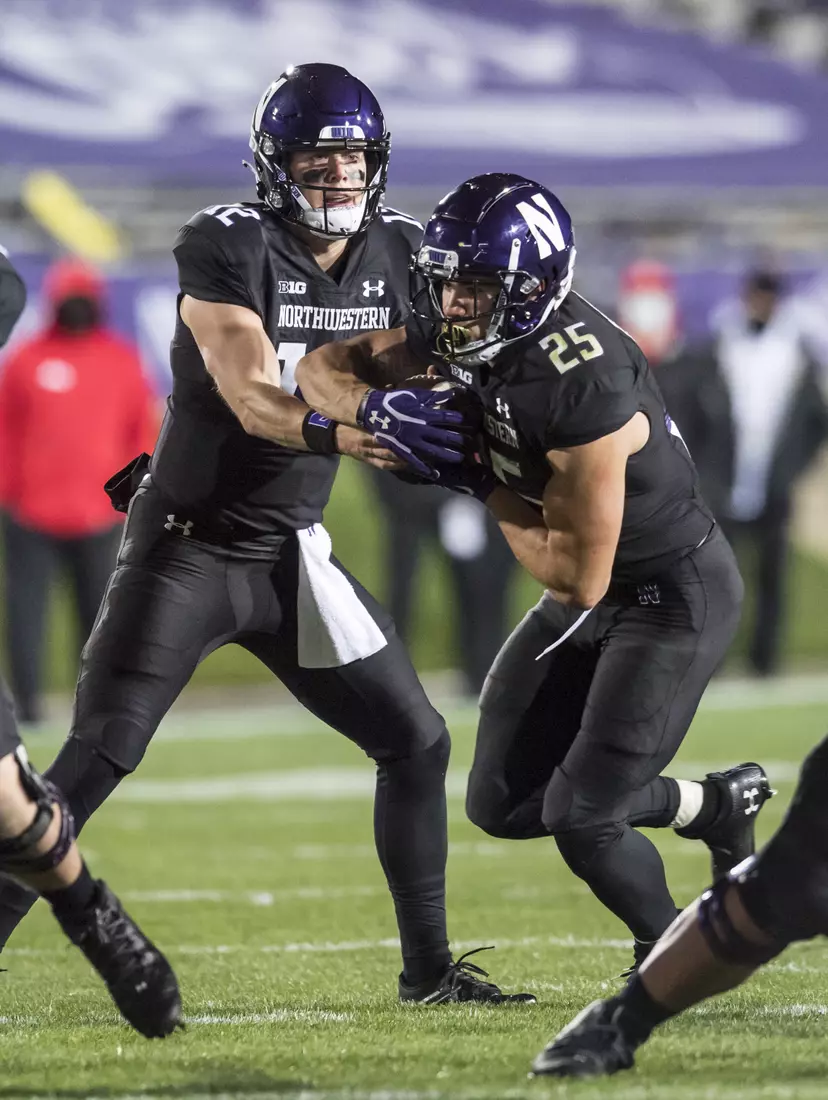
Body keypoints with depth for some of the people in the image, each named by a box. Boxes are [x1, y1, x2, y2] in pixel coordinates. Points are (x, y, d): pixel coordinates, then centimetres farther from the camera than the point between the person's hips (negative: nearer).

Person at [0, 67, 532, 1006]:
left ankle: (429, 967, 18)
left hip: (293, 555, 6)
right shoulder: (227, 245, -17)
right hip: (187, 548, -6)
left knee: (415, 743, 5)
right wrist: (351, 431, -43)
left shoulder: (397, 255, 0)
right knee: (97, 755, -16)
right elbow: (253, 400, -27)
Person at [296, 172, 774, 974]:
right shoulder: (447, 332, -11)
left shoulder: (584, 390, -35)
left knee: (580, 815, -14)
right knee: (502, 805, 9)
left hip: (673, 595, -9)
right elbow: (321, 368, -2)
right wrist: (376, 410, -24)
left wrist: (481, 486, -20)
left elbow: (577, 576, -29)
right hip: (586, 595, 9)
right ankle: (719, 806, 28)